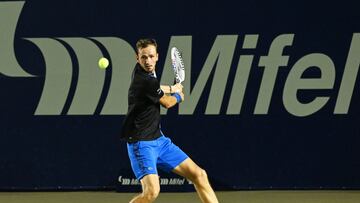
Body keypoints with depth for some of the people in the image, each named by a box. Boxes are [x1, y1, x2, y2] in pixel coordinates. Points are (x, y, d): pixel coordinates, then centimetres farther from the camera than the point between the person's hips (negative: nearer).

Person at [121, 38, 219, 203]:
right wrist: (178, 96, 18)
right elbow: (167, 103, -4)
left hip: (159, 139, 10)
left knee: (199, 175, 6)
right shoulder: (146, 81, -22)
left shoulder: (140, 71, 6)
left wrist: (171, 89, 44)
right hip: (142, 144, -10)